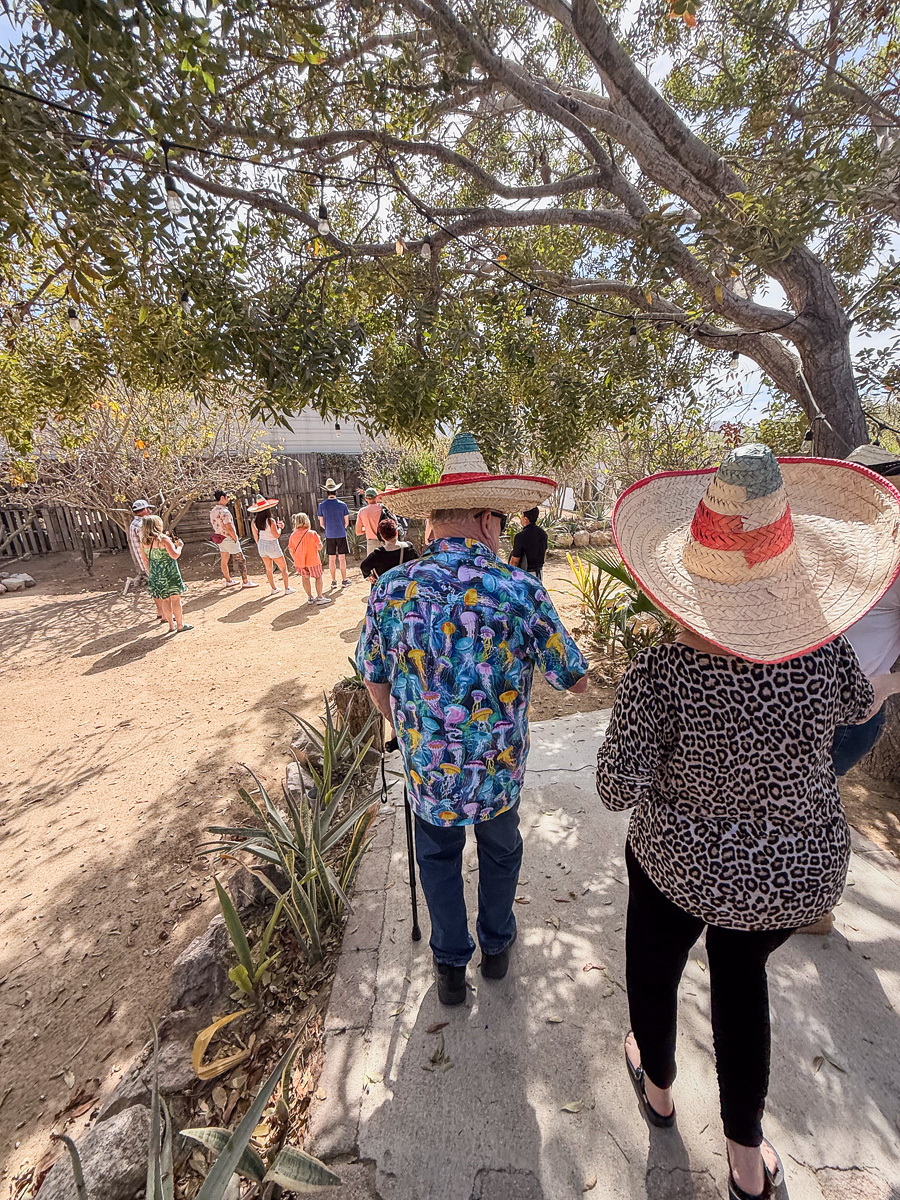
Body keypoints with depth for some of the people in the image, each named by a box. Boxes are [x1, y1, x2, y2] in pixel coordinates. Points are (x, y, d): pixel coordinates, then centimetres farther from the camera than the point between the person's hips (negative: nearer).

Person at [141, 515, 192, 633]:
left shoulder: (145, 541, 5)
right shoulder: (163, 539, -16)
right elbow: (175, 555, -21)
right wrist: (179, 546, -3)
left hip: (155, 574, 7)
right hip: (169, 573, -7)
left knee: (165, 600, 14)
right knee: (176, 599, 2)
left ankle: (171, 625, 23)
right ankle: (180, 625, 9)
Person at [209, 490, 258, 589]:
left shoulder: (212, 511, 8)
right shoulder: (224, 512, -22)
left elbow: (214, 524, 16)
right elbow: (229, 528, -25)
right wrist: (236, 539, -14)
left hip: (220, 538, 9)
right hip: (228, 538, -9)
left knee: (224, 560, 15)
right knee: (241, 560, -1)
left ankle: (228, 581, 26)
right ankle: (245, 582, 3)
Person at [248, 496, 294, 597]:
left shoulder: (254, 522, -3)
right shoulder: (270, 521, -22)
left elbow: (255, 537, 7)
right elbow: (276, 535, -22)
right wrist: (280, 527, -4)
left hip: (262, 546, 6)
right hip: (272, 546, -6)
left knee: (269, 568, 19)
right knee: (284, 568, 9)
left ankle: (274, 589, 29)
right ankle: (287, 589, 13)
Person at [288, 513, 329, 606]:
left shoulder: (293, 535, -2)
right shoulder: (312, 533, -13)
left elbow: (291, 550, 4)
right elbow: (320, 547, -13)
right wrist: (319, 539, 6)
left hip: (299, 562, 4)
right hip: (312, 560, -3)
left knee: (305, 578, 19)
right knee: (318, 577, 13)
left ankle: (310, 598, 25)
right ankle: (319, 597, 13)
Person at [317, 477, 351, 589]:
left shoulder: (322, 505, -3)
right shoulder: (342, 504, -7)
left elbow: (321, 523, 3)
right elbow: (346, 522, 0)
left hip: (329, 535, 1)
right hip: (341, 534, -1)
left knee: (331, 559, 8)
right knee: (342, 558, 5)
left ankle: (334, 581, 15)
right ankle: (344, 580, 8)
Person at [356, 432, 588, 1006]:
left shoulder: (393, 588, -15)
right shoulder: (521, 590, -22)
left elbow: (375, 680, -2)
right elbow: (576, 680, -10)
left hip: (426, 767, 1)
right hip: (498, 769, 0)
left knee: (439, 858, 29)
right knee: (500, 854, 30)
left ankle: (451, 964, 48)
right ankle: (496, 946, 55)